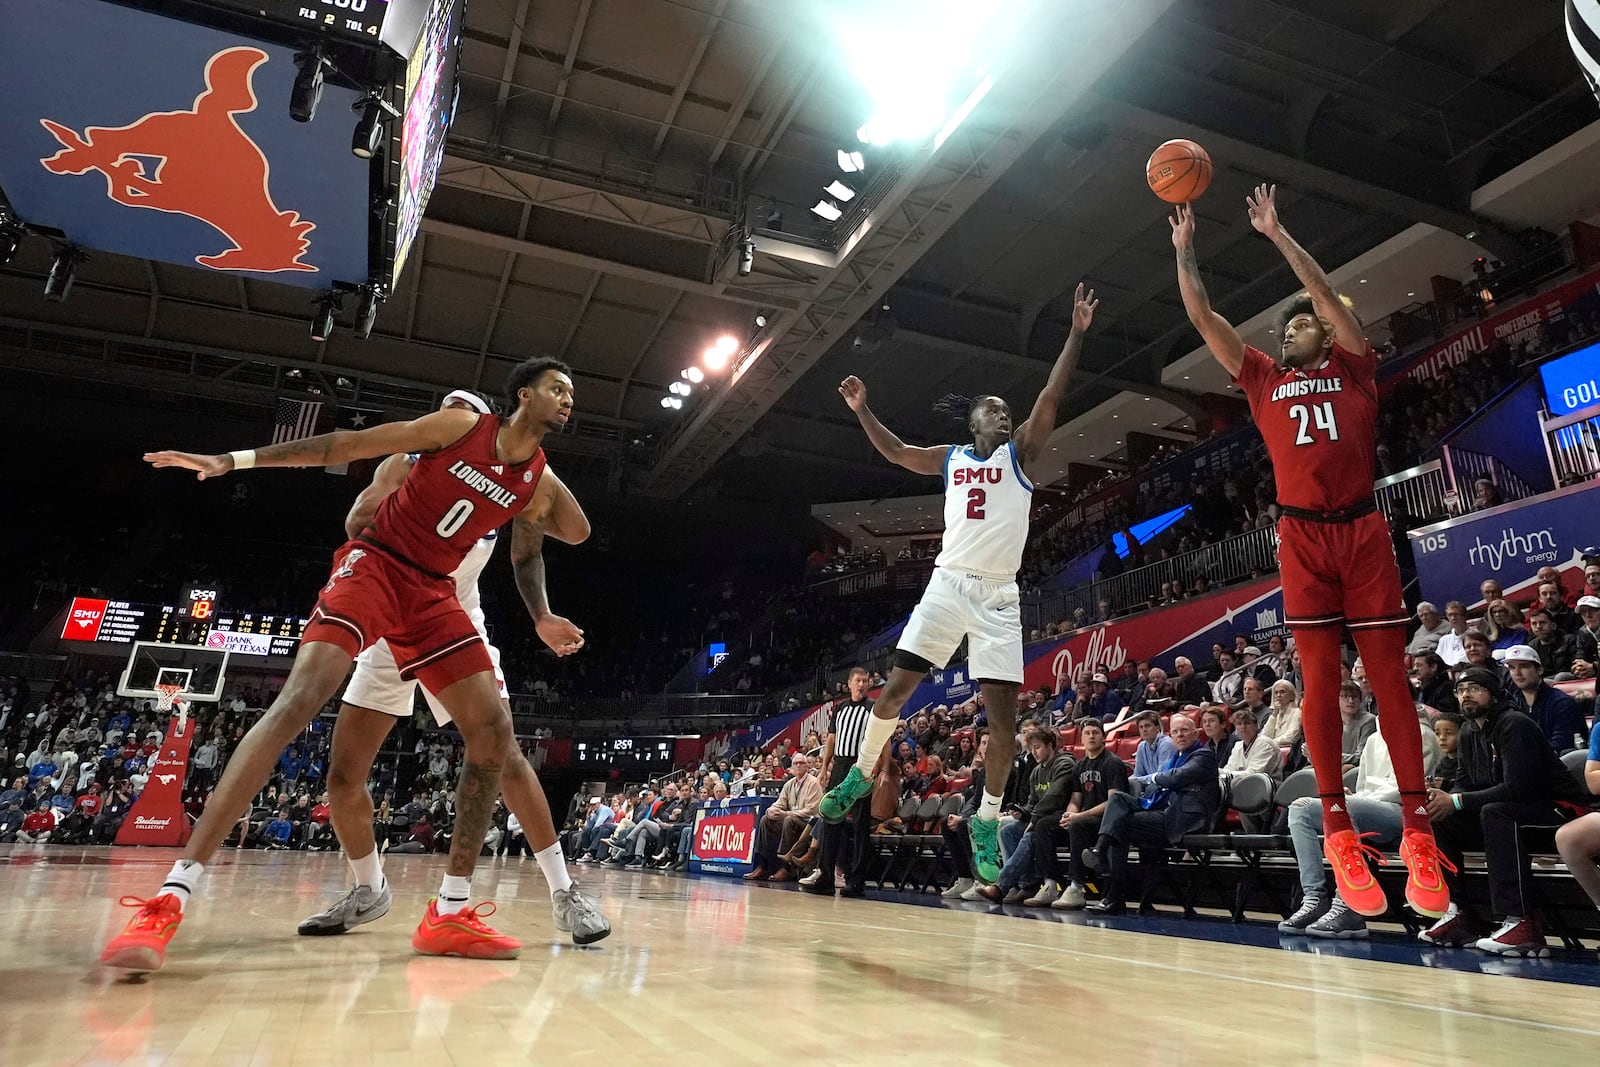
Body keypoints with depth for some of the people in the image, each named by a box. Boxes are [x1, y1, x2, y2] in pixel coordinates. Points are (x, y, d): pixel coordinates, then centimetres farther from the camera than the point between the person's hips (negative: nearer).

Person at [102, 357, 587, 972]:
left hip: (433, 592, 5)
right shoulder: (461, 426, -7)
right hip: (375, 564, -5)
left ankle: (450, 912, 0)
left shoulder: (538, 487, 6)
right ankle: (169, 900, -24)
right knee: (301, 697, -26)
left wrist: (541, 618, 4)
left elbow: (526, 555, 21)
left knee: (494, 733, -8)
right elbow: (349, 445, -5)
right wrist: (235, 460, -8)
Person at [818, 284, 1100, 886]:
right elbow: (895, 453, 14)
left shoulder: (1022, 453, 7)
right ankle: (861, 773, 20)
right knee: (897, 686, -3)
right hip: (948, 583, 2)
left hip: (998, 594, -1)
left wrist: (1077, 333, -11)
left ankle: (986, 819, 10)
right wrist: (861, 409, 6)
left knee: (1002, 709, -5)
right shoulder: (950, 459, 15)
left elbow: (1050, 398, -3)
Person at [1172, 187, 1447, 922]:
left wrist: (1276, 233, 6)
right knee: (1320, 677, -1)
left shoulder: (1354, 369, 14)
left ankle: (1417, 830, -1)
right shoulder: (1263, 378, 18)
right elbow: (1202, 318, 14)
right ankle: (1339, 832, 2)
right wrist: (1183, 249, 15)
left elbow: (1326, 292, 4)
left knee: (1389, 674, -3)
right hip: (1303, 534, 1)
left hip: (1362, 528, -1)